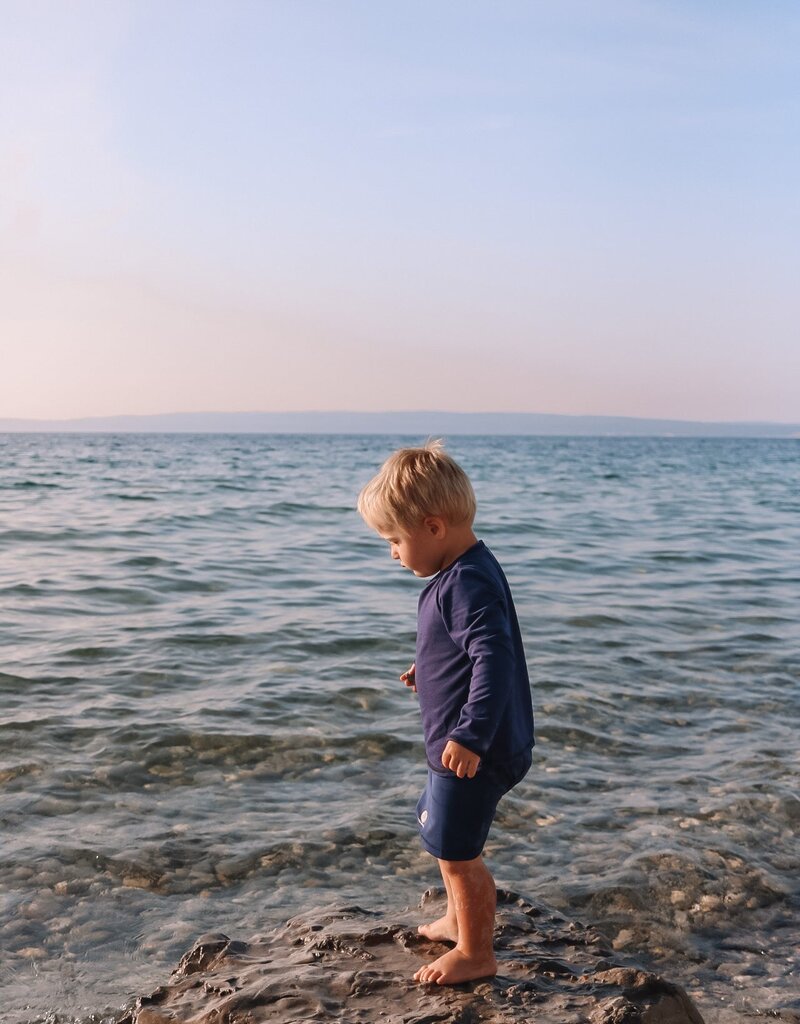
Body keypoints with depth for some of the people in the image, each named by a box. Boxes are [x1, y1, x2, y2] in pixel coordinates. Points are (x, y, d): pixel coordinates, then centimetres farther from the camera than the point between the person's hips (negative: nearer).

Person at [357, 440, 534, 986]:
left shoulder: (468, 584, -25)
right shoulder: (467, 571, 8)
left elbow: (495, 658, -34)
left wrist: (470, 735, -35)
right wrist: (432, 668, 32)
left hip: (474, 751, -11)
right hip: (456, 742, 11)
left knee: (457, 852, 2)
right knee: (442, 832, 26)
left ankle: (476, 953, 21)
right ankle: (459, 920, 45)